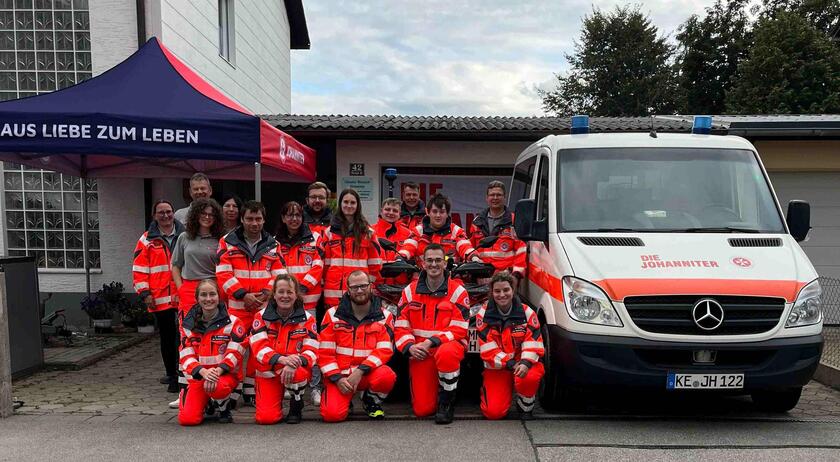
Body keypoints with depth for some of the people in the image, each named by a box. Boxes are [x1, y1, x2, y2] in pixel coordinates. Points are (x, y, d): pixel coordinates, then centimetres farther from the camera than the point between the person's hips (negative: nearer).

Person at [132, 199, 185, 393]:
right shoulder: (147, 240, 7)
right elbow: (139, 270, 4)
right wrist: (145, 294, -5)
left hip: (184, 297, 0)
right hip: (160, 299, 0)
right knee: (167, 338, 9)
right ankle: (171, 374, 21)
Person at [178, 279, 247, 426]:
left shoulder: (232, 322, -5)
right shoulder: (188, 324, 4)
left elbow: (234, 354, -10)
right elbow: (186, 356, -2)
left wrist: (217, 371, -27)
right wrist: (203, 371, -21)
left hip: (226, 374, -3)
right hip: (198, 375, 3)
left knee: (218, 387, -39)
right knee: (187, 418, -17)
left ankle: (225, 409, -3)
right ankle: (207, 403, 19)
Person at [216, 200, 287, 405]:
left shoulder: (272, 245, 9)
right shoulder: (228, 242, 2)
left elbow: (279, 273, 6)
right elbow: (223, 273, -5)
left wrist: (266, 293, -11)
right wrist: (243, 295, -13)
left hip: (264, 306, 2)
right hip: (237, 306, -2)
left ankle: (251, 391, 18)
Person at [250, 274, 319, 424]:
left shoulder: (307, 318, -4)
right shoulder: (262, 316, -3)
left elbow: (312, 351, -11)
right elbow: (258, 347, -12)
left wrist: (294, 363, -33)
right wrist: (281, 359, -31)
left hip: (296, 369, 0)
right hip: (268, 373, 1)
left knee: (298, 373, -37)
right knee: (266, 417, -17)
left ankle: (296, 406, -3)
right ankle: (277, 398, 21)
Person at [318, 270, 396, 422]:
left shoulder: (384, 316, 1)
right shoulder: (333, 315, 2)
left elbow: (385, 350, -9)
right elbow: (325, 352, 0)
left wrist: (360, 371, -20)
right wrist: (338, 378, -13)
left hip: (368, 373, 1)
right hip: (338, 374, 0)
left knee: (387, 376, -33)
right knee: (332, 414, -24)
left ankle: (371, 401, 3)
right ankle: (346, 398, 14)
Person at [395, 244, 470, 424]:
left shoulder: (458, 291, -3)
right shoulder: (410, 291, 6)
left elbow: (458, 330, -9)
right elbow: (400, 327, 5)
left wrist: (430, 342, -19)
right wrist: (410, 347, -14)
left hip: (448, 346, -2)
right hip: (419, 353, 2)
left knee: (446, 353, -40)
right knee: (422, 410, -8)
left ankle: (447, 401, -15)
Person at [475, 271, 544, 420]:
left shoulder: (527, 312, -4)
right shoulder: (484, 314, -5)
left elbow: (533, 343, -8)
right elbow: (487, 349, -10)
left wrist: (525, 363, -28)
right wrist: (510, 364, -21)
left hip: (522, 364, 0)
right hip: (496, 368, 0)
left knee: (530, 377, -37)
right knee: (494, 412, -16)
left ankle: (525, 407, -2)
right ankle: (488, 390, 21)